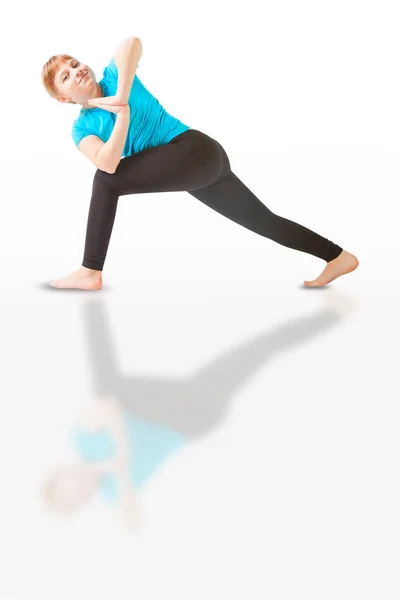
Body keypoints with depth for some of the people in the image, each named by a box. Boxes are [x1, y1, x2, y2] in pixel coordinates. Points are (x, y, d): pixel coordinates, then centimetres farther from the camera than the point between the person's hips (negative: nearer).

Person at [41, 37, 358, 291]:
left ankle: (90, 272, -9)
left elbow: (133, 42, -26)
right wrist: (122, 117, -21)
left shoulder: (114, 76, -1)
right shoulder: (82, 128, 12)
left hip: (195, 149, -8)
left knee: (106, 182, -14)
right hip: (199, 164, 8)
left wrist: (121, 98, -24)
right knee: (265, 221, 13)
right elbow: (108, 163, -11)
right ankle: (338, 256, 22)